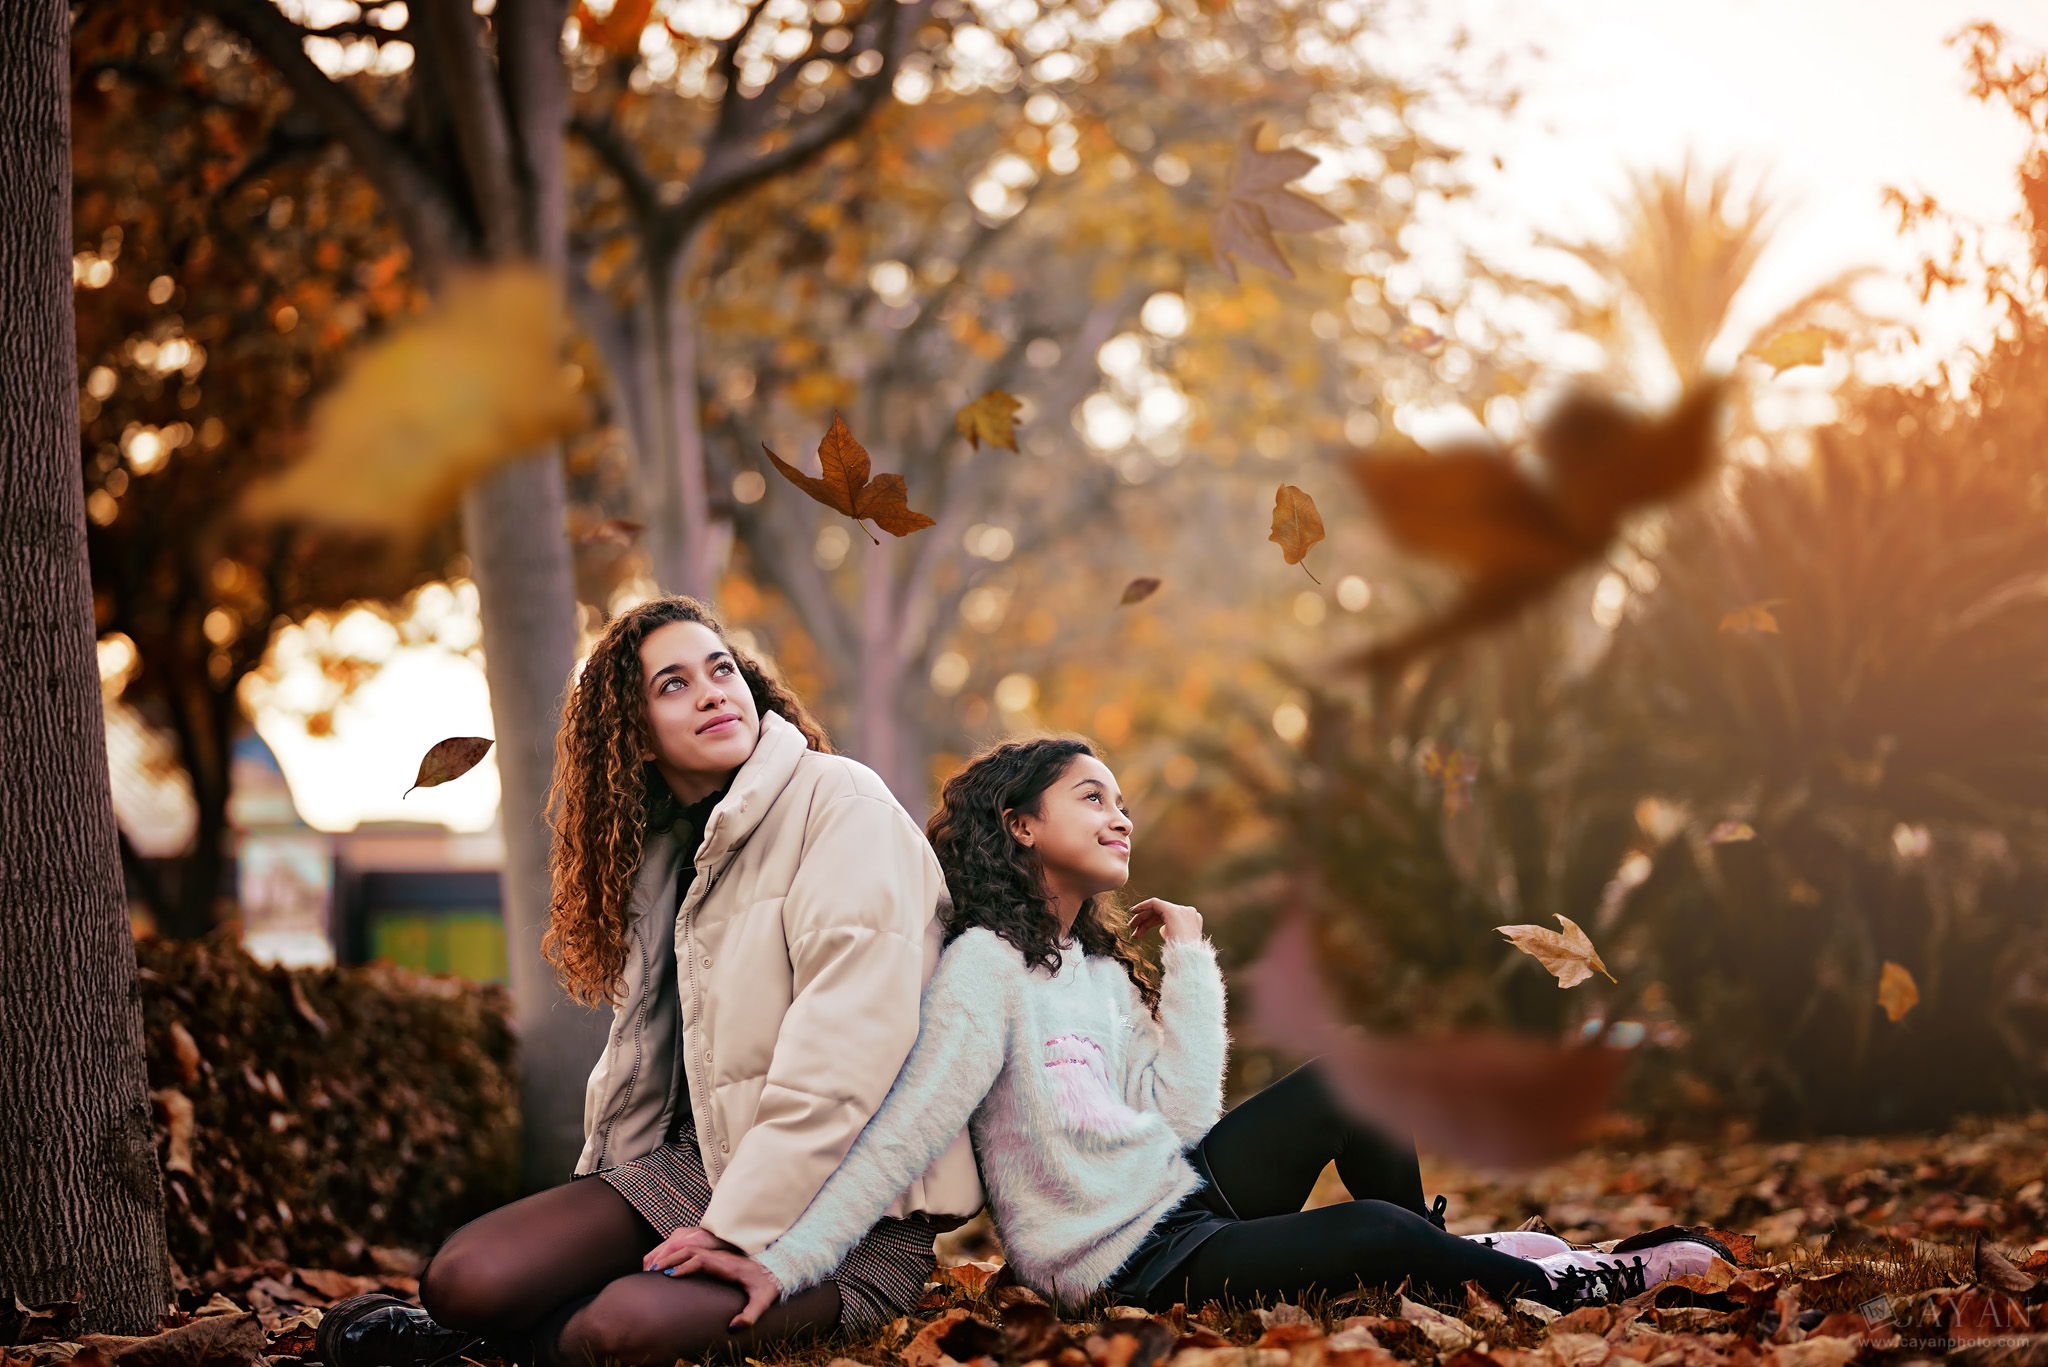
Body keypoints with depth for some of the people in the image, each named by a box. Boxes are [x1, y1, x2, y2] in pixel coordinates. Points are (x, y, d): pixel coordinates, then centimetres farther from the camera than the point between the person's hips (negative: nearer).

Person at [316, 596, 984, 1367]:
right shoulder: (666, 848, 14)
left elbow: (847, 1050, -21)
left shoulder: (842, 806, -12)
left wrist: (743, 1229, -21)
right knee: (465, 1279, -17)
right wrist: (597, 1197, 6)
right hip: (706, 1160, 6)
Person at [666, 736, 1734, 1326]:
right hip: (1131, 1263, -9)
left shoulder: (1100, 967, 13)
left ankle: (1443, 1258, 16)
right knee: (1373, 1232, -23)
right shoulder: (989, 966, -13)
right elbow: (908, 1129, -23)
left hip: (1187, 1190, 9)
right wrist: (787, 1261, -35)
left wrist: (1188, 965, 2)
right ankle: (1569, 1284, 2)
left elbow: (1181, 1113, 0)